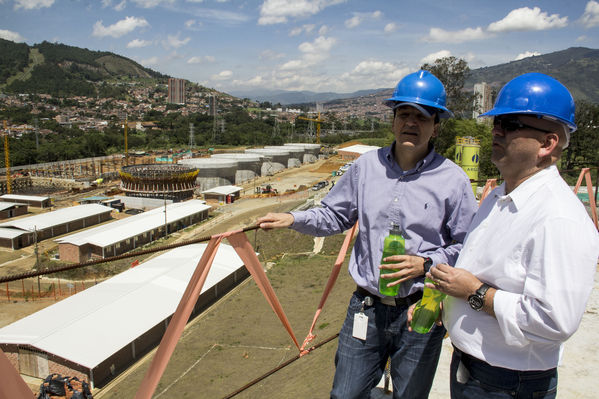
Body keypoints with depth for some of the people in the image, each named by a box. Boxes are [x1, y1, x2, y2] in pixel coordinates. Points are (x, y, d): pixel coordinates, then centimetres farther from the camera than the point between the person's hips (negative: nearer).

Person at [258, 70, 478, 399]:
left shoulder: (453, 180, -7)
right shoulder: (366, 166, 1)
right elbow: (335, 215, 11)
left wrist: (425, 264, -17)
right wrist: (294, 219, -4)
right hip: (366, 307, 2)